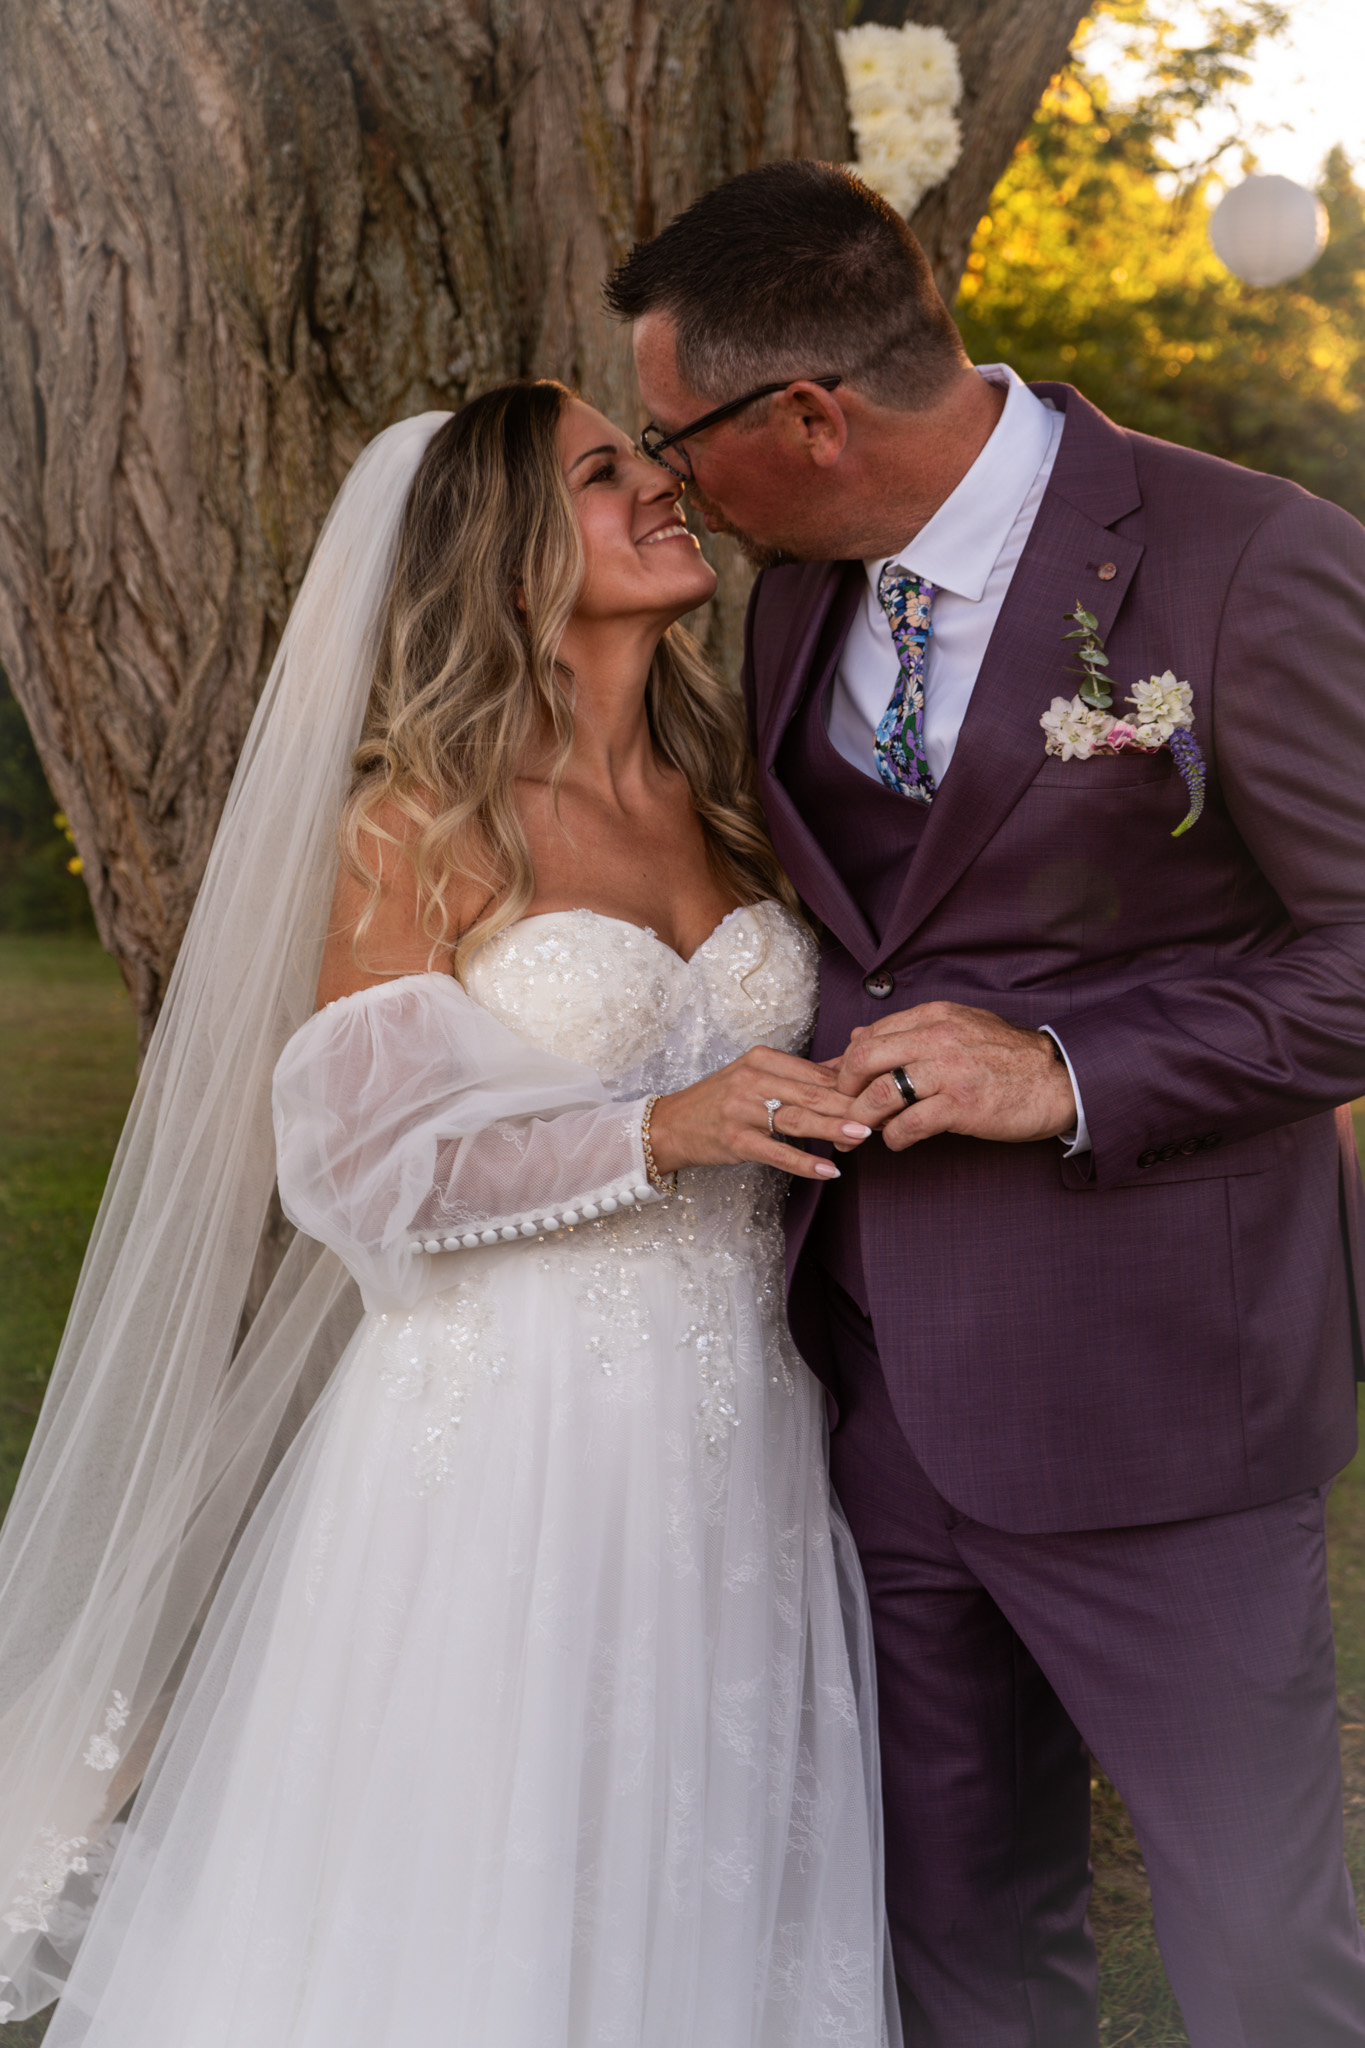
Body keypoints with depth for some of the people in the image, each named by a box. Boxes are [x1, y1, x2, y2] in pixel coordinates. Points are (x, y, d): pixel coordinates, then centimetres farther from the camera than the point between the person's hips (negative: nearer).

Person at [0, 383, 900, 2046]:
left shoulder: (726, 801, 9)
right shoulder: (423, 826, -7)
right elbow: (355, 1158, -11)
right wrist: (658, 1136, -20)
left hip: (736, 1440, 5)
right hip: (509, 1433, -5)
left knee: (700, 1895, 12)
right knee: (477, 1900, 4)